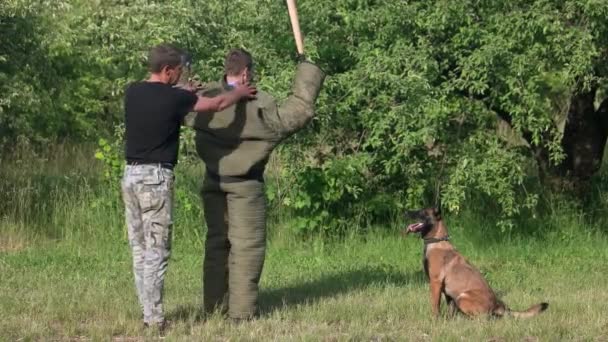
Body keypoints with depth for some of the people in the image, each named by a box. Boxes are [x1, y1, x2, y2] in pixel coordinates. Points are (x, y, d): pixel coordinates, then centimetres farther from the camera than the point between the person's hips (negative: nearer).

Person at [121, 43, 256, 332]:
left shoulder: (132, 93, 6)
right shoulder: (174, 98, -11)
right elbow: (218, 104, 2)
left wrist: (185, 93, 37)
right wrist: (240, 93, 21)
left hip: (131, 175, 7)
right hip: (156, 177, -7)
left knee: (140, 249, 10)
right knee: (156, 251, -4)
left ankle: (148, 314, 14)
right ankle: (154, 319, -5)